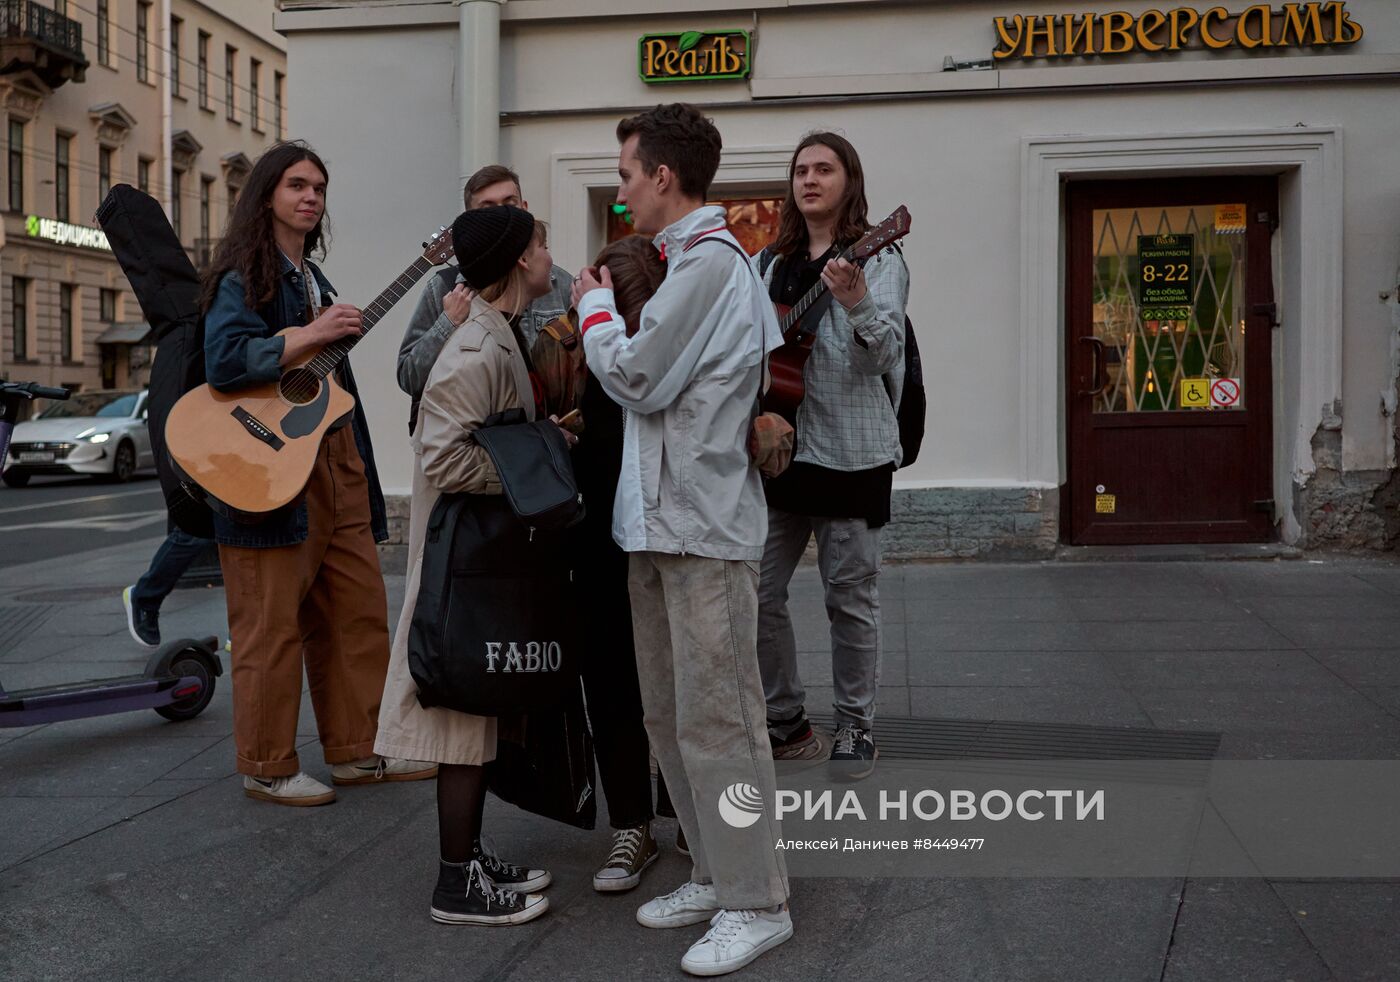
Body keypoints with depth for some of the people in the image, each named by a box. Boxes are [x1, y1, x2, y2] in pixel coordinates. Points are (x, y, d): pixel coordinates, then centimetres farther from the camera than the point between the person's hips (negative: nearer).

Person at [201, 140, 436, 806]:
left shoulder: (313, 278, 20)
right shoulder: (243, 276, -6)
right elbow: (224, 362, -21)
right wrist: (310, 336, -20)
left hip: (335, 461, 8)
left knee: (359, 613, 8)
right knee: (274, 623, -3)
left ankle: (356, 751, 18)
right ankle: (268, 768, 8)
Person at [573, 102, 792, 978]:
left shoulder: (710, 262, -14)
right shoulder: (695, 260, 18)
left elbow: (639, 376, -15)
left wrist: (595, 307, 0)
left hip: (703, 526, -10)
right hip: (660, 520, 10)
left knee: (717, 718, -5)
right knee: (672, 717, 15)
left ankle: (756, 903, 4)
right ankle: (718, 875, 26)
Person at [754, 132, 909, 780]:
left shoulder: (878, 261, -2)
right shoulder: (771, 266, 14)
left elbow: (884, 355, -16)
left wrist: (856, 302, -35)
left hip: (850, 448, -5)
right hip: (779, 444, 5)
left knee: (849, 595, 2)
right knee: (757, 591, 5)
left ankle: (856, 726, 17)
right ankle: (786, 722, 19)